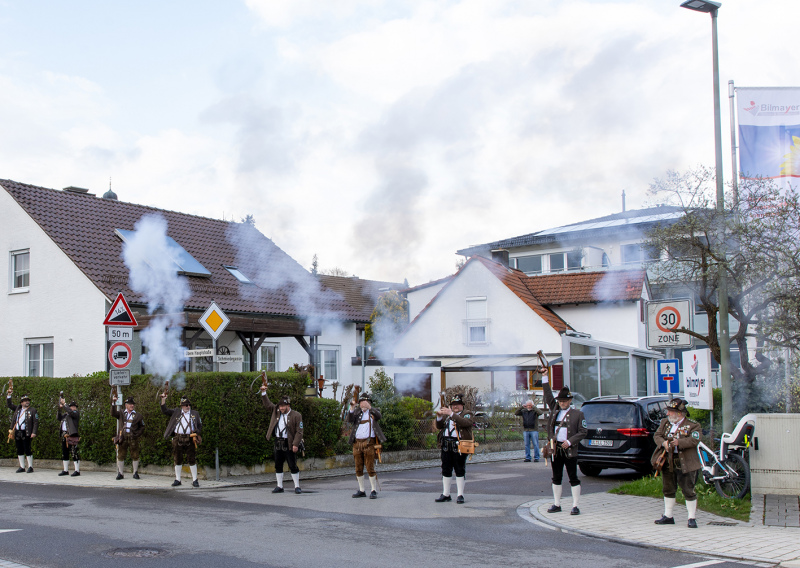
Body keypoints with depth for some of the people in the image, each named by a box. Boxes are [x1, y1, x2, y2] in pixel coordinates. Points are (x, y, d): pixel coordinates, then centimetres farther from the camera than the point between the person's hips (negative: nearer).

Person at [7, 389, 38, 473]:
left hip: (26, 434, -6)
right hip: (17, 433, 6)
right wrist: (8, 395, 9)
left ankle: (30, 467, 0)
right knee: (19, 450, 8)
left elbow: (36, 422, -5)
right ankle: (22, 467, 14)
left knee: (27, 450, -7)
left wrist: (34, 432, -15)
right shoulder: (17, 409, 16)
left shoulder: (32, 410, 0)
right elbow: (9, 405, 22)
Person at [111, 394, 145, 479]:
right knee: (121, 455, 2)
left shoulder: (138, 415, 9)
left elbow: (142, 427, 12)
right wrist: (113, 403, -12)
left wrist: (137, 434, -2)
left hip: (133, 437, -1)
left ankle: (135, 473, 12)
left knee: (135, 455, 2)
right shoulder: (121, 414, 13)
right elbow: (113, 413, -3)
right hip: (123, 436, 1)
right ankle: (120, 473, 10)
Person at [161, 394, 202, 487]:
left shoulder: (195, 414, 12)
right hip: (178, 439, 1)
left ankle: (194, 480, 4)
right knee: (178, 460, 6)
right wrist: (163, 400, -2)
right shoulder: (176, 412, 13)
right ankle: (177, 480, 15)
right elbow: (165, 410, 10)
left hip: (190, 439, -1)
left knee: (192, 460, -2)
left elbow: (200, 426, 13)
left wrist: (196, 433, -6)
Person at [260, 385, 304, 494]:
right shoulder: (276, 412, 11)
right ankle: (279, 486, 17)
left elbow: (299, 431, -9)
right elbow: (267, 404, 19)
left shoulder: (296, 415, -5)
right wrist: (264, 392, 9)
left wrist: (295, 444, -17)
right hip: (278, 443, 6)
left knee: (293, 466, -3)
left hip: (289, 444, -5)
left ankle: (297, 486, 5)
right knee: (278, 465, 9)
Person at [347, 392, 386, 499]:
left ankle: (374, 491, 1)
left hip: (369, 443, -4)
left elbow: (378, 416, -16)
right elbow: (350, 420, -3)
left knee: (370, 468, -8)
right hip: (357, 444, 4)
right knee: (358, 469, 7)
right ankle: (361, 491, 17)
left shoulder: (374, 411, 7)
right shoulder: (357, 412, 15)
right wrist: (352, 408, -17)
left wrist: (369, 407, -32)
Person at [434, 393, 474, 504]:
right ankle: (446, 494, 15)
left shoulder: (466, 415, 5)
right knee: (446, 470, 8)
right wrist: (439, 417, -10)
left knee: (460, 470, -2)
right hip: (446, 447, 5)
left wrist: (451, 414, -24)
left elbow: (465, 423, -18)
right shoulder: (447, 415, 20)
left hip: (459, 446, -5)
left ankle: (460, 495, 3)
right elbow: (439, 426, 10)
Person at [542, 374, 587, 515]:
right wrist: (545, 377, 6)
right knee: (556, 478, 9)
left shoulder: (578, 414, 1)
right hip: (555, 449, 4)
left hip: (570, 451, -4)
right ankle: (557, 504, 17)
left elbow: (583, 432, -2)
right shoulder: (555, 410, 12)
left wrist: (570, 442, -13)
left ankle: (575, 506, 3)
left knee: (573, 479, -1)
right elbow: (548, 396, 11)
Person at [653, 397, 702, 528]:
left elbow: (694, 440, -18)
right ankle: (668, 516, 25)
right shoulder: (665, 422, 10)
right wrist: (663, 442, -16)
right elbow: (657, 435, 6)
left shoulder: (692, 425, -7)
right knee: (668, 490, 14)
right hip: (668, 462, 6)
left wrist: (679, 442, -28)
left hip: (685, 464, -5)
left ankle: (692, 518, 6)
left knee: (689, 491, -3)